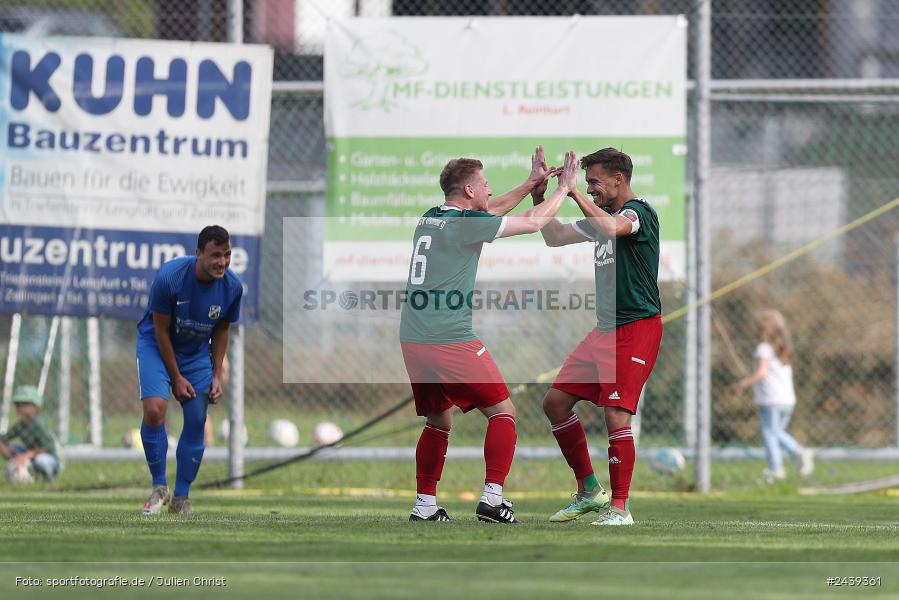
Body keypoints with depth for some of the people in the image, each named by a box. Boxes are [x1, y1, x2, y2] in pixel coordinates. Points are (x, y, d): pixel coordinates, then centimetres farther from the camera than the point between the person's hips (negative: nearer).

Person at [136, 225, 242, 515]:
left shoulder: (232, 287, -16)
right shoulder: (169, 277, -28)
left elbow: (222, 329, 2)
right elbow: (161, 329, -17)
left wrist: (217, 375, -1)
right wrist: (176, 377, -14)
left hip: (197, 351, 4)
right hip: (157, 346, -4)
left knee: (197, 420, -2)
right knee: (154, 410, -22)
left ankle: (181, 498, 10)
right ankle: (158, 487, -5)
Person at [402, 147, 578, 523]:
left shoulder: (429, 219, 13)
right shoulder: (466, 224, -10)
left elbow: (489, 212, 29)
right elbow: (533, 222, -2)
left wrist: (531, 183, 33)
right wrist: (564, 187, 13)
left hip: (412, 341, 8)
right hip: (452, 341, -8)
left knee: (438, 421, 20)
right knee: (502, 412, 4)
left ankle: (424, 505, 16)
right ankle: (492, 498, -6)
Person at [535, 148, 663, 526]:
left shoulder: (639, 213, -12)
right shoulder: (602, 215, 15)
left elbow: (611, 228, -34)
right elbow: (554, 237, 23)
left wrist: (575, 193, -25)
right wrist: (540, 197, 10)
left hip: (637, 328, -9)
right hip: (605, 330, 9)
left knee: (615, 414, -15)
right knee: (556, 402, 6)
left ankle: (619, 507, -7)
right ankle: (589, 491, 16)